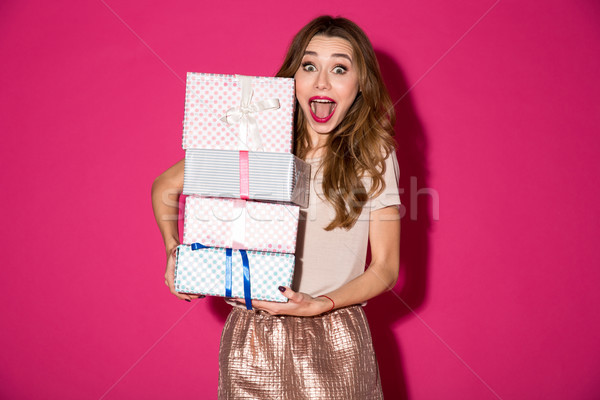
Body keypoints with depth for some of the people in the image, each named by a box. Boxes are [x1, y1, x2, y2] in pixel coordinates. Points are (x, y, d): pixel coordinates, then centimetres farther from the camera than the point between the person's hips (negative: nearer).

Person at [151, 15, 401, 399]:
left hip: (336, 345, 0)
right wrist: (174, 252, -5)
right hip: (253, 338, 1)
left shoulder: (373, 155, -2)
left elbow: (386, 268, -1)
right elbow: (165, 186, 10)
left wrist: (321, 304, -16)